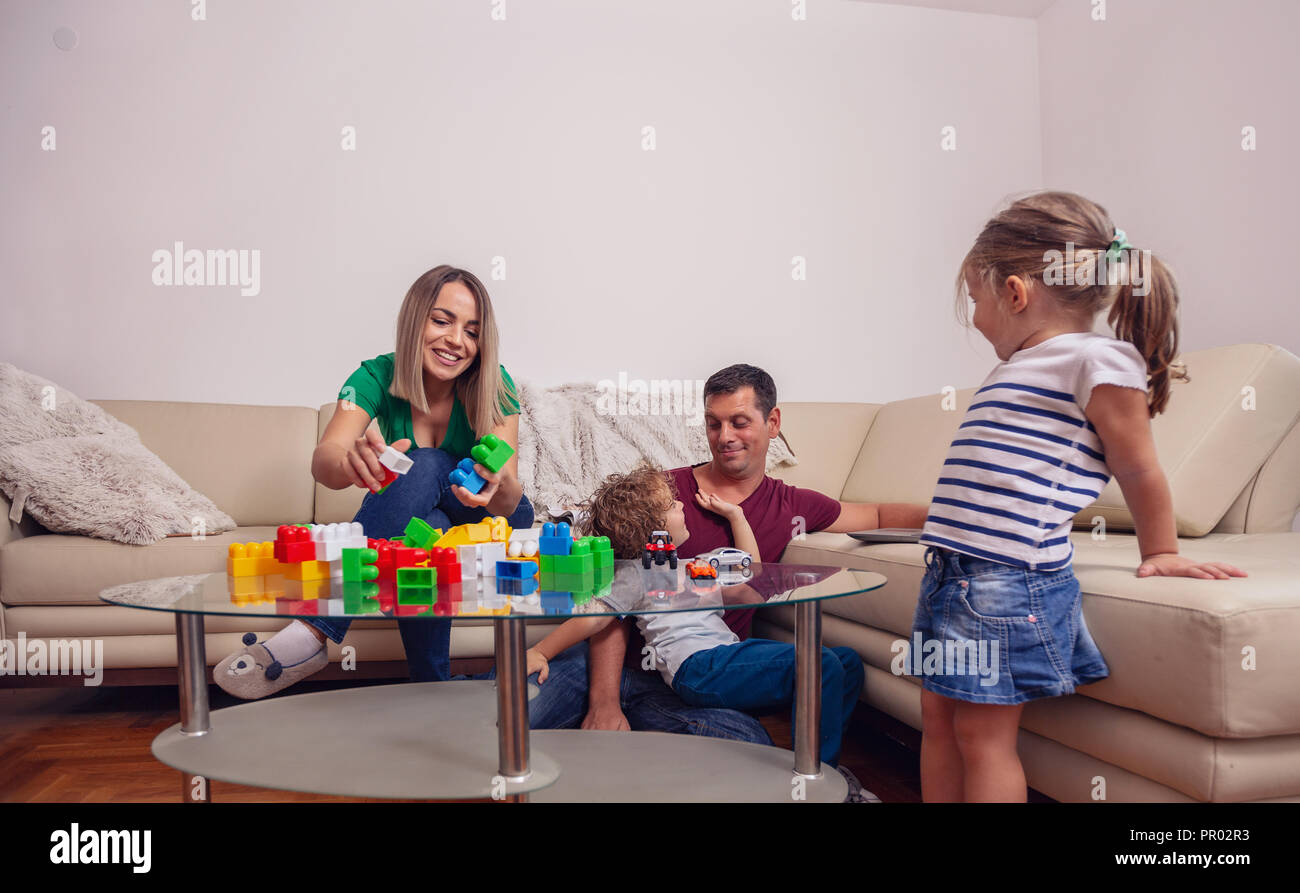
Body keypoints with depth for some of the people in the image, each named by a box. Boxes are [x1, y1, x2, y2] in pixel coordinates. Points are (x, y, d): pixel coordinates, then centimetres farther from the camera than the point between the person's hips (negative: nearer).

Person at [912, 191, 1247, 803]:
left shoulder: (1099, 361, -9)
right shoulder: (1020, 369, 19)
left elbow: (1137, 468, -3)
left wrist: (1160, 552, 7)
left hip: (1009, 577, -9)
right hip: (952, 569, 9)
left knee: (983, 733, -1)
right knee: (938, 718, 14)